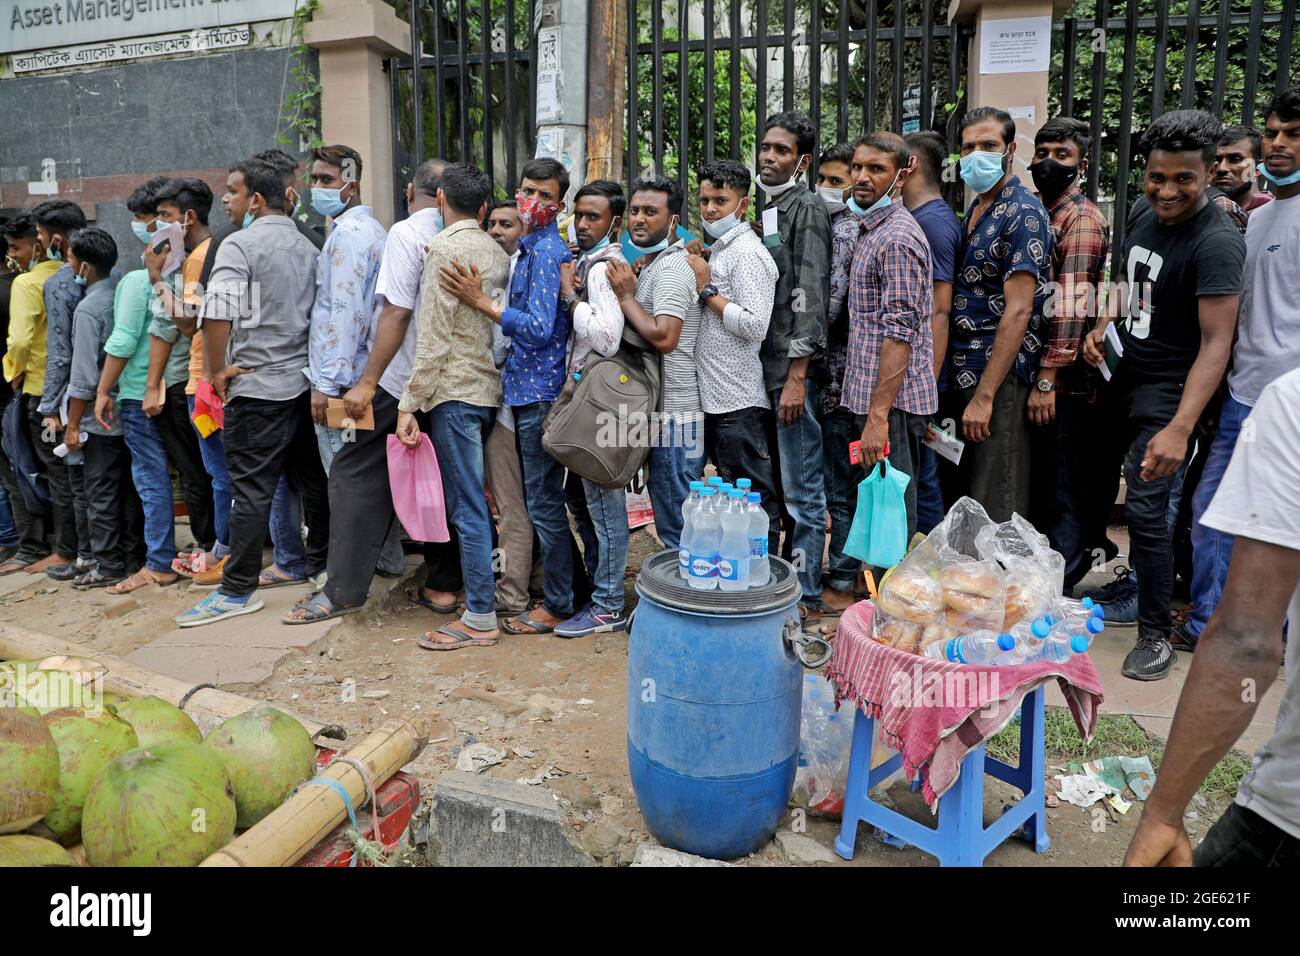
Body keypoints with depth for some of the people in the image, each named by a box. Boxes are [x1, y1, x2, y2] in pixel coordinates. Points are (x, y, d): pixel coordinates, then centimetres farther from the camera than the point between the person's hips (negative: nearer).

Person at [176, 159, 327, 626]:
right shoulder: (307, 246, 12)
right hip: (304, 381, 7)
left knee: (251, 488, -3)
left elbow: (216, 314, -19)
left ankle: (238, 590, 3)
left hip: (256, 384, -7)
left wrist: (217, 370, -7)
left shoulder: (240, 244, -9)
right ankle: (320, 563, 24)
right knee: (311, 478, 13)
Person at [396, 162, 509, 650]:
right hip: (491, 387, 8)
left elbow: (435, 337, -15)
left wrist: (410, 403, -13)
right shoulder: (498, 252, 12)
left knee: (467, 505, -4)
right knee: (475, 499, 16)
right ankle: (485, 587, 25)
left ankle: (480, 618, 1)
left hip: (455, 390, -8)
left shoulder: (446, 248, -9)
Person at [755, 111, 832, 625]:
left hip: (792, 369, -8)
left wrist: (797, 375, -19)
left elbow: (810, 294, -15)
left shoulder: (806, 207, -6)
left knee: (802, 490, -2)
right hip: (762, 368, 8)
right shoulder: (765, 209, 18)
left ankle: (806, 597, 8)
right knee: (774, 483, 15)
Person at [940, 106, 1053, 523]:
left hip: (996, 379, -8)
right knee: (955, 498, 14)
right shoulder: (974, 210, 16)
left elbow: (1018, 312, -17)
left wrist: (984, 394, -21)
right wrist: (948, 379, 12)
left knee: (994, 508, -2)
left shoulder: (1023, 215, -10)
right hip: (957, 375, 9)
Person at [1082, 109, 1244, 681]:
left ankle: (1156, 635, 8)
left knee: (1145, 509, -9)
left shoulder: (1215, 242, -20)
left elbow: (1216, 344, -25)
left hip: (1166, 391, -8)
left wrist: (1180, 428, -34)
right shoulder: (1146, 219, 4)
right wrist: (1101, 329, 0)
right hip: (1121, 377, 8)